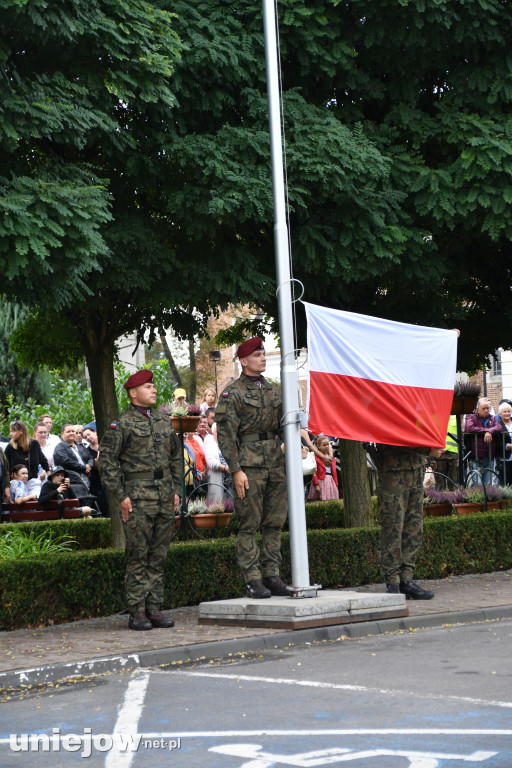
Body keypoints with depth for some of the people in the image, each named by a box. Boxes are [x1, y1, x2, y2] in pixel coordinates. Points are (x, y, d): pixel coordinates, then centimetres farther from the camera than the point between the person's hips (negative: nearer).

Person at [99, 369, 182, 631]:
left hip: (165, 497, 6)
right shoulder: (122, 424, -4)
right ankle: (137, 612, -1)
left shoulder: (164, 420, 15)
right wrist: (121, 495, -12)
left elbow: (176, 457, 22)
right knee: (138, 557, -4)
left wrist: (176, 489, 14)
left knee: (158, 556, 7)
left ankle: (154, 609, 12)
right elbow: (107, 461, -7)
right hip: (138, 497, -6)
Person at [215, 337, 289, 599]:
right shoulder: (232, 393, -4)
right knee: (249, 524, -4)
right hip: (248, 464, -6)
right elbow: (225, 434, -9)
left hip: (275, 461, 6)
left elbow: (284, 424, 23)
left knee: (275, 522, 7)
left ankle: (272, 575, 13)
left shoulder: (272, 389, 16)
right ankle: (253, 580, -1)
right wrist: (236, 470, -15)